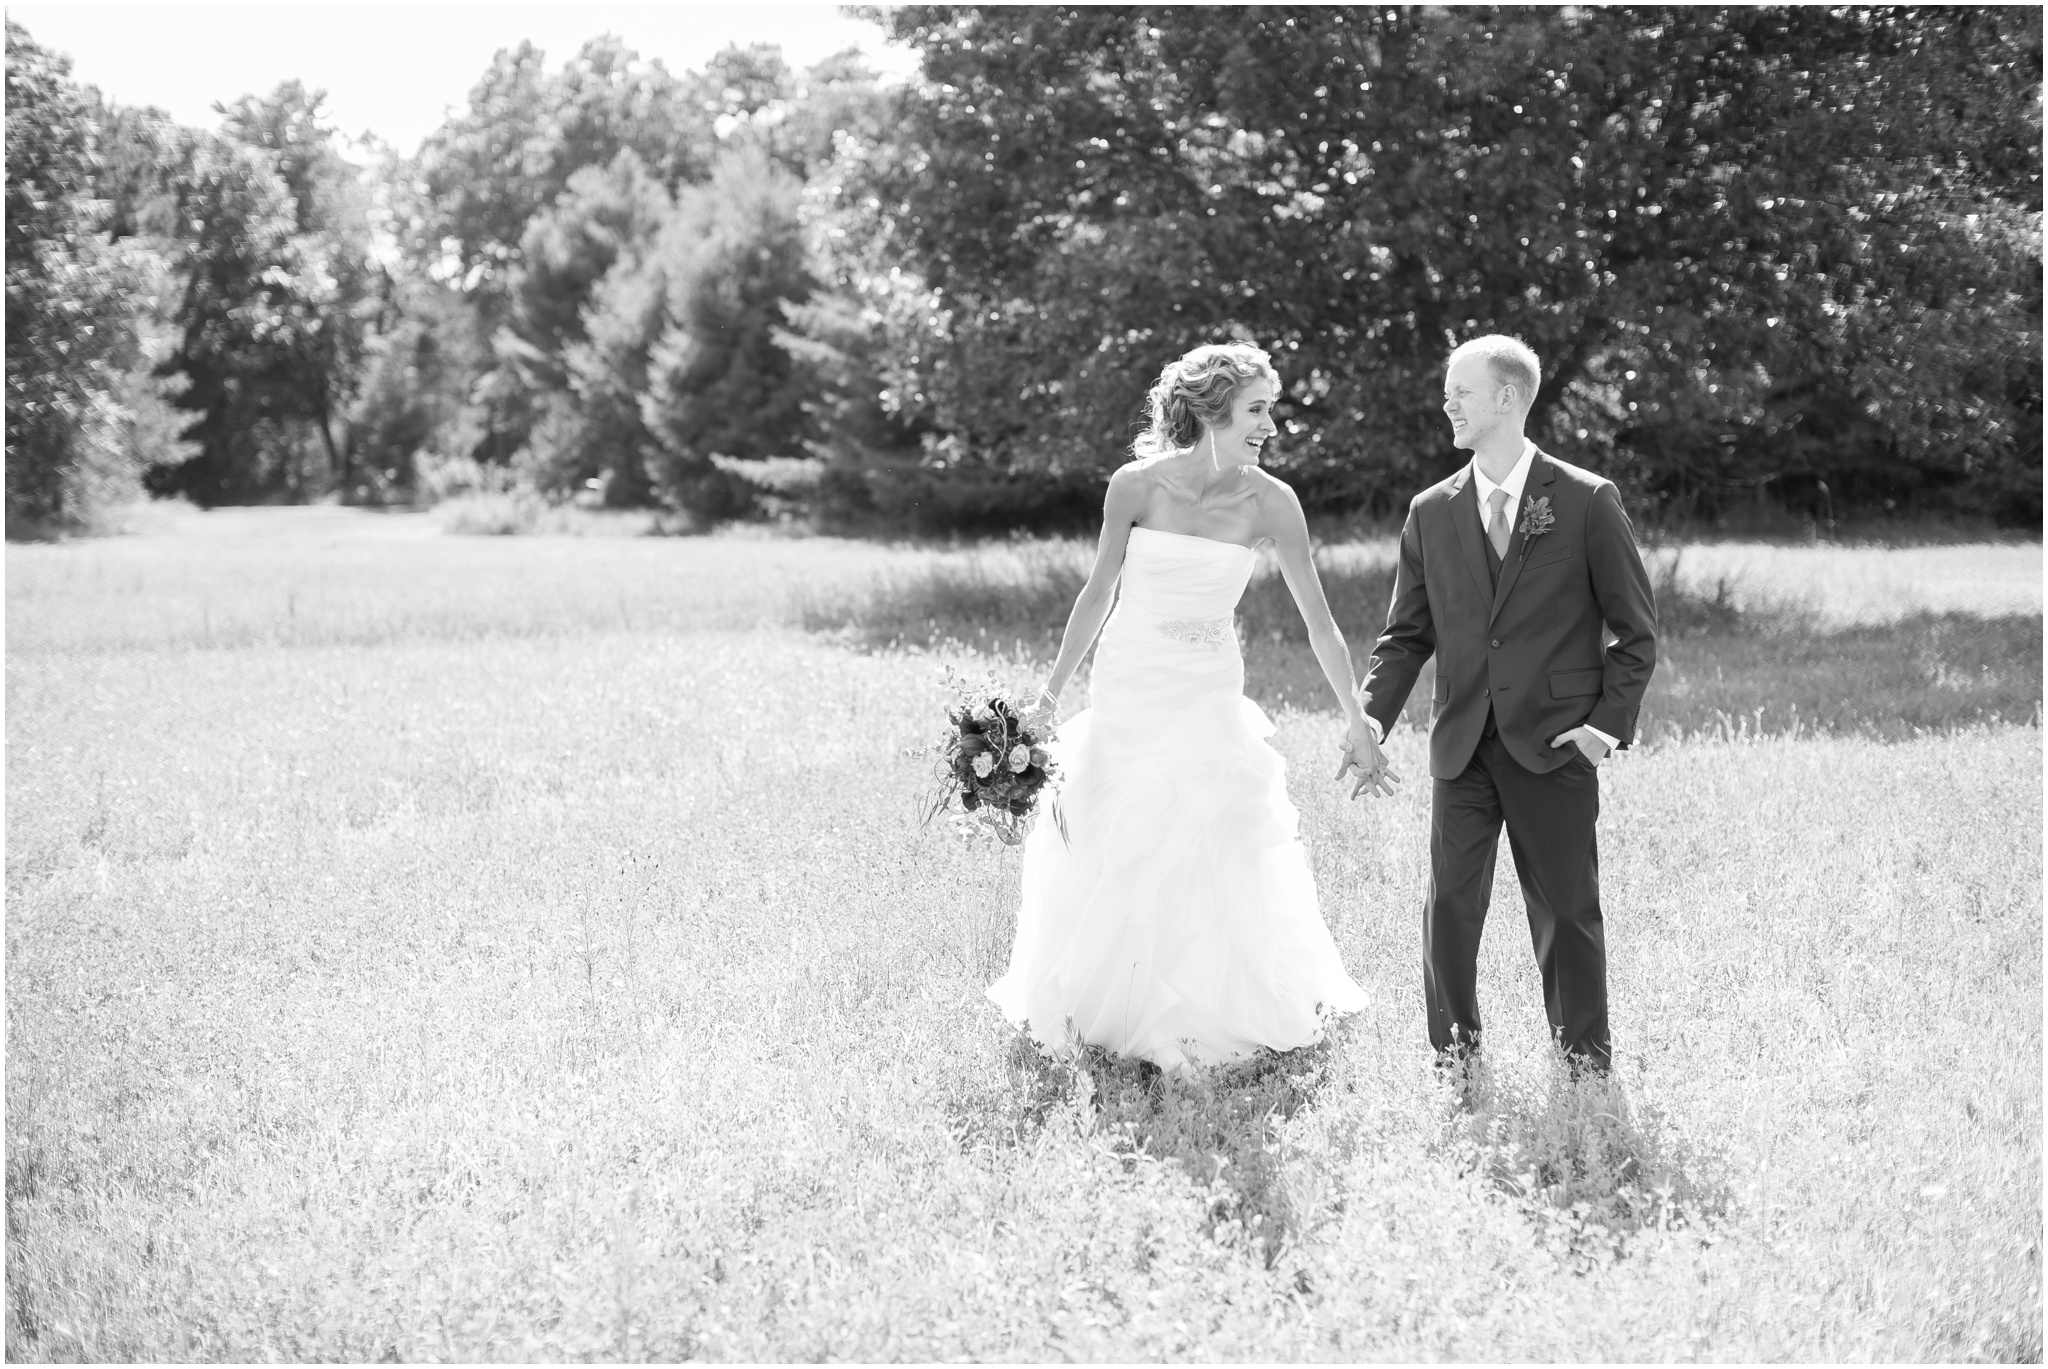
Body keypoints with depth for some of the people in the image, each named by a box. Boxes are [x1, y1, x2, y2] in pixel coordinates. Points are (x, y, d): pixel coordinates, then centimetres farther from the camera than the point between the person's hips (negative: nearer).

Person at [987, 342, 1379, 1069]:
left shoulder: (1270, 503, -11)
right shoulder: (1137, 486, -13)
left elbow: (1318, 620, -4)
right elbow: (1098, 593, -2)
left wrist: (1357, 722, 0)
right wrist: (1051, 694, 1)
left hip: (1209, 701, 0)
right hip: (1128, 692, 0)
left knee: (1215, 862, 2)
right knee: (1112, 860, 10)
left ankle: (1209, 1010, 22)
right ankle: (1109, 1008, 30)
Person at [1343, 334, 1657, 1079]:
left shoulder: (1587, 502, -2)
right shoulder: (1432, 512, 8)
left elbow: (1636, 630, 2)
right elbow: (1407, 633, 11)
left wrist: (1609, 723, -7)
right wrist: (1371, 722, -2)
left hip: (1555, 741, -3)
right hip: (1463, 742, 3)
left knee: (1566, 905, 4)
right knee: (1450, 901, 1)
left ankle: (1583, 1049, 19)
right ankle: (1453, 1044, 17)